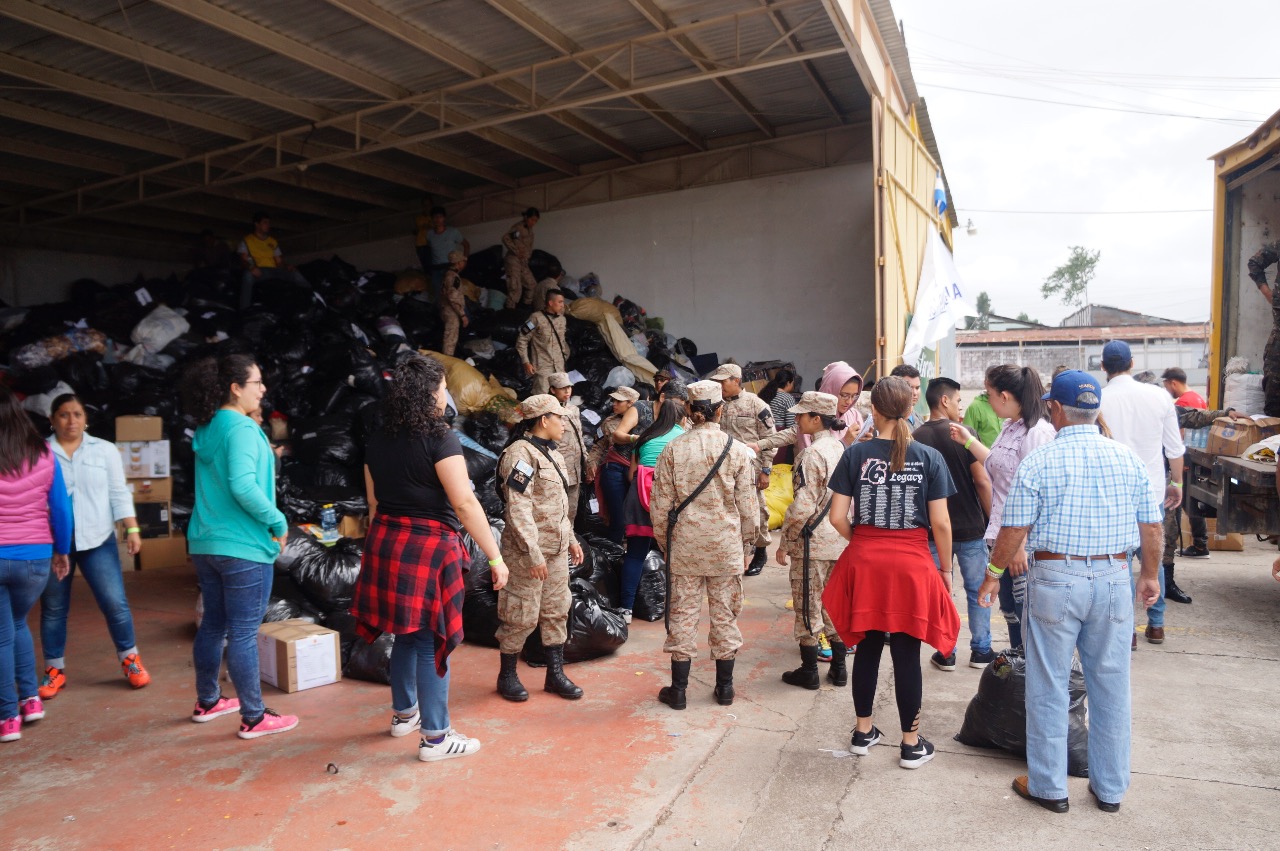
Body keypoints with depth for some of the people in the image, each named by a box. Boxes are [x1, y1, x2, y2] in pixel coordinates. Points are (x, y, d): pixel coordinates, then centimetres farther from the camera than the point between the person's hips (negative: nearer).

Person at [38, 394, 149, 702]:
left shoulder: (105, 450, 6)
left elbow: (119, 494, 5)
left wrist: (132, 529, -2)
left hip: (97, 539, 0)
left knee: (115, 604, -2)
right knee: (53, 609, 9)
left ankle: (130, 661, 14)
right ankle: (55, 670, 24)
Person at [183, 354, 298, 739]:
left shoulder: (206, 430, 11)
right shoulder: (241, 428, -16)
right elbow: (243, 486, -27)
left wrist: (265, 457, 14)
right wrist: (278, 522, -16)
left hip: (205, 544, 9)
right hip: (243, 547, -9)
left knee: (213, 624, 19)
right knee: (243, 634, -1)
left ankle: (207, 702, 34)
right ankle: (254, 718, 9)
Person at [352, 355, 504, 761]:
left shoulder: (378, 439, 7)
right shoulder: (439, 438, -15)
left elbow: (374, 502, 14)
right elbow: (465, 504, -18)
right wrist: (496, 557, -15)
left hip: (386, 544, 7)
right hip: (428, 548, -7)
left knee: (407, 634, 21)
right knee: (431, 640, 2)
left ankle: (403, 713, 37)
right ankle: (435, 737, 12)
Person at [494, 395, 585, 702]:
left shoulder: (552, 454, 13)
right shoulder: (520, 453, -16)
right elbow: (519, 509, -21)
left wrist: (571, 539, 18)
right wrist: (533, 555, -23)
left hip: (557, 549, 9)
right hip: (528, 551, -9)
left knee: (557, 611, 13)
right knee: (522, 616, 2)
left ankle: (555, 674, 24)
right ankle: (507, 675, 20)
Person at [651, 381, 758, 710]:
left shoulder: (673, 450, -5)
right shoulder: (738, 451, -6)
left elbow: (660, 504, -2)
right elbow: (747, 504, -2)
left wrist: (664, 542, 11)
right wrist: (746, 540, 12)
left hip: (685, 544, 0)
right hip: (726, 546, 0)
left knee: (682, 613, 9)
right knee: (724, 614, 12)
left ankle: (678, 689, 17)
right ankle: (725, 688, 23)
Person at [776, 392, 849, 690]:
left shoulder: (811, 455, -17)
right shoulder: (842, 449, 7)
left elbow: (803, 506, -20)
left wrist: (784, 542, -11)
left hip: (812, 542, -8)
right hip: (841, 541, 8)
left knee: (808, 607, 5)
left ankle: (809, 671, 15)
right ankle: (839, 668, 25)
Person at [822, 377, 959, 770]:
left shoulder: (855, 454, -4)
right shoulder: (929, 457, -5)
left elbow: (837, 517, -6)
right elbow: (940, 522, -6)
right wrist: (946, 569, 7)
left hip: (864, 562, 1)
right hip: (912, 562, -1)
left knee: (868, 647, 16)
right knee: (907, 654, 9)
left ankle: (863, 731, 29)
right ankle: (911, 743, 22)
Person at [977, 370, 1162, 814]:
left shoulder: (1039, 462, -9)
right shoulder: (1128, 458, 2)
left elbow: (1015, 530, -9)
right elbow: (1151, 526, 7)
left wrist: (993, 574, 4)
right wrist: (1150, 575, 21)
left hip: (1056, 579, -4)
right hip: (1114, 578, 4)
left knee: (1048, 685, 8)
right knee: (1111, 684, 15)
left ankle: (1048, 786, 20)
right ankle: (1110, 788, 28)